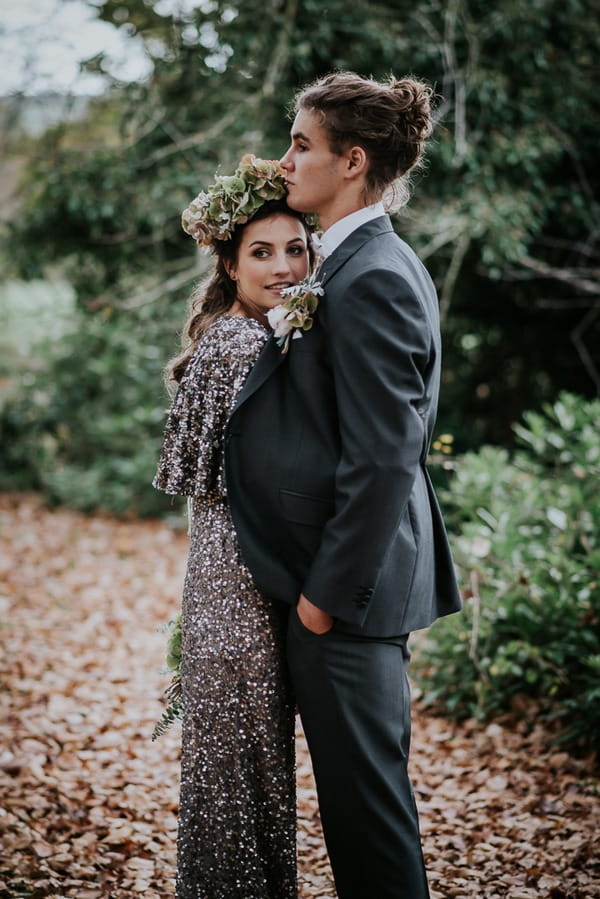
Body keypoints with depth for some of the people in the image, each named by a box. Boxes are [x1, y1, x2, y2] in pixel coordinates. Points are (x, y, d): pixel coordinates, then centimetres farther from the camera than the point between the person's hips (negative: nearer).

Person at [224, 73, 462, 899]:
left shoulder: (371, 280, -19)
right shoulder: (376, 264, 12)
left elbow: (382, 462, -22)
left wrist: (326, 591, -16)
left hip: (351, 588, -10)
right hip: (375, 572, 10)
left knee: (363, 793, 1)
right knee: (372, 785, 19)